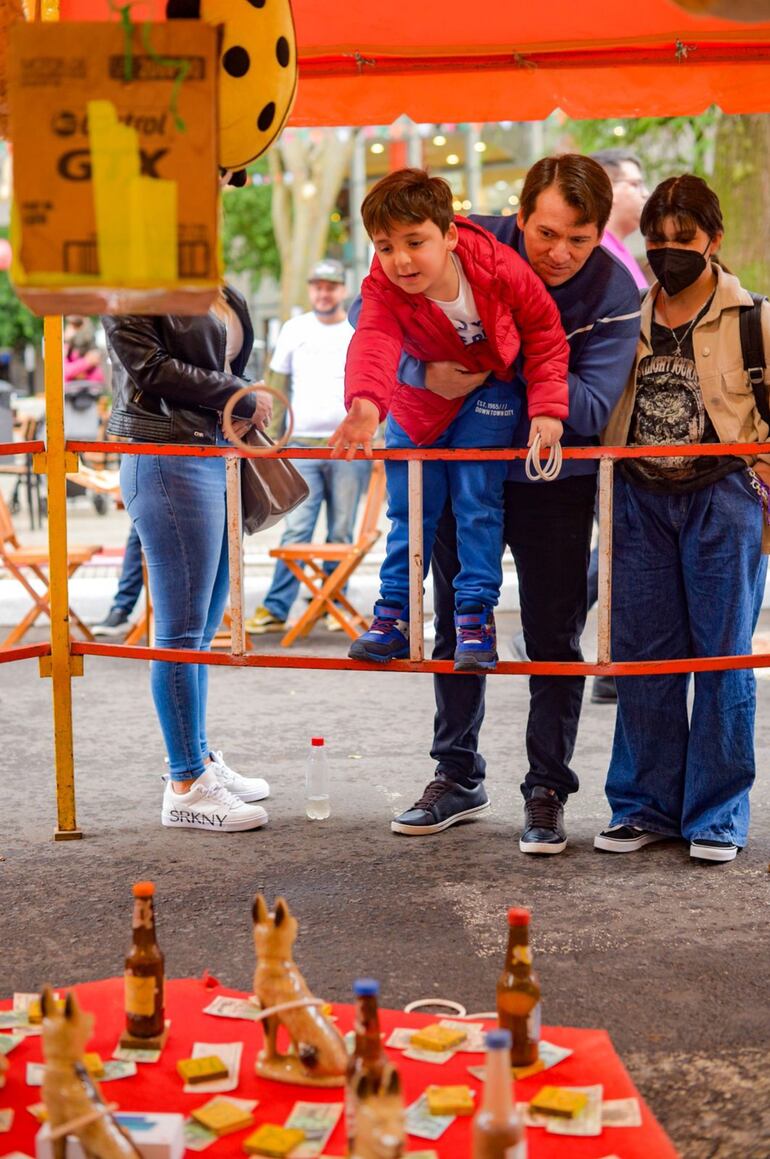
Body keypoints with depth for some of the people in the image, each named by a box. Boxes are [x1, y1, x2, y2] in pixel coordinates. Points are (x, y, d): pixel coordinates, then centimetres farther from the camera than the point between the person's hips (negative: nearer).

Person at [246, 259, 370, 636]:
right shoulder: (293, 330, 11)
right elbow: (277, 388, 13)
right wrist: (271, 439, 7)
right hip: (302, 446, 1)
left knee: (341, 532, 5)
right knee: (295, 531, -5)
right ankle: (275, 609, -4)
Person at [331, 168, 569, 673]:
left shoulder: (500, 268, -28)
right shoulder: (383, 291, -28)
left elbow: (544, 331, -14)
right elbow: (373, 345, -48)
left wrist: (547, 407, -21)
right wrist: (364, 404, -69)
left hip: (489, 394, -1)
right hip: (420, 405, 1)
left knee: (477, 499, -10)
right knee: (410, 511, 5)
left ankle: (477, 613, -1)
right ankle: (394, 615, 17)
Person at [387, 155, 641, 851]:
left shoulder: (616, 293, -18)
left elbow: (593, 408, -24)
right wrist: (424, 371, -30)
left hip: (554, 480, -2)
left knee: (554, 639, 1)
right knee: (457, 625, 11)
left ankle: (547, 791, 14)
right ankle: (459, 778, 26)